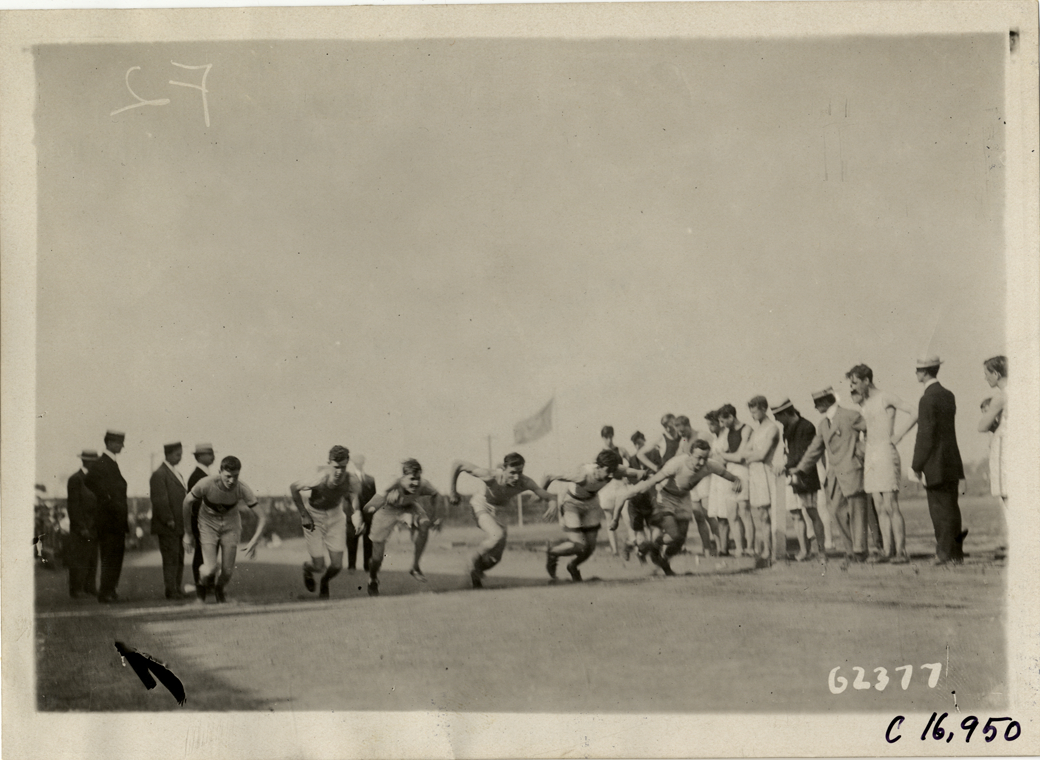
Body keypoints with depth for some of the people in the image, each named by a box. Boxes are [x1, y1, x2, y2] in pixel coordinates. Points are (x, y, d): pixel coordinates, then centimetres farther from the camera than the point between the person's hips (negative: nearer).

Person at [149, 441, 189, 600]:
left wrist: (185, 523, 13)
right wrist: (169, 520, -17)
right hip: (168, 527, -8)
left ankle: (177, 589, 15)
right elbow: (160, 500, -16)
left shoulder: (177, 473, 18)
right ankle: (171, 591, -3)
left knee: (179, 559, 10)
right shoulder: (159, 474, -10)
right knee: (171, 559, -6)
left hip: (179, 526, 9)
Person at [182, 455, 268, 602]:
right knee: (210, 570, -15)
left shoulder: (242, 489, -27)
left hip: (231, 524, 1)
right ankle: (202, 585, 23)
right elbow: (188, 502, -12)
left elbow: (262, 515, -20)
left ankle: (219, 590, 35)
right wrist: (188, 533, -5)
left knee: (228, 571, -2)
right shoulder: (206, 484, -30)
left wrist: (254, 541, -30)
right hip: (208, 523, -1)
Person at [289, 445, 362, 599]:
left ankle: (324, 582, 33)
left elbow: (355, 507, -9)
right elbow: (293, 487, -16)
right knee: (319, 566, -3)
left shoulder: (352, 481, -24)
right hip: (314, 516, -3)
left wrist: (357, 520, -30)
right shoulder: (320, 479, -32)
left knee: (337, 566, -3)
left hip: (336, 515, 3)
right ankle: (307, 567, 37)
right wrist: (304, 515, -15)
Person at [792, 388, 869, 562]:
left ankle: (859, 551, -4)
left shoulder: (849, 416, -7)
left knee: (856, 511, -7)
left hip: (852, 472, -8)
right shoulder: (823, 425, 18)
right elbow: (814, 449, 21)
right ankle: (851, 550, 11)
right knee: (838, 512, 3)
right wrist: (800, 470, 13)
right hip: (835, 475, 8)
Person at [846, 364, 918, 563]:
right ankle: (887, 551, 3)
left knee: (891, 507, -11)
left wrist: (898, 435, -12)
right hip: (870, 456, 8)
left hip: (886, 454, -8)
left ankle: (901, 552, -10)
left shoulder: (886, 398, -7)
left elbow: (915, 413, -13)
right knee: (880, 508, 3)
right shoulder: (862, 404, 15)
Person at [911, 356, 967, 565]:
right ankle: (956, 553, 14)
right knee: (951, 507, 12)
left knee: (940, 509, -3)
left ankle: (946, 552, 0)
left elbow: (925, 435, -16)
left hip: (935, 464, -8)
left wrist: (917, 466, -11)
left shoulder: (928, 399, -15)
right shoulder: (948, 396, 11)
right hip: (952, 461, 8)